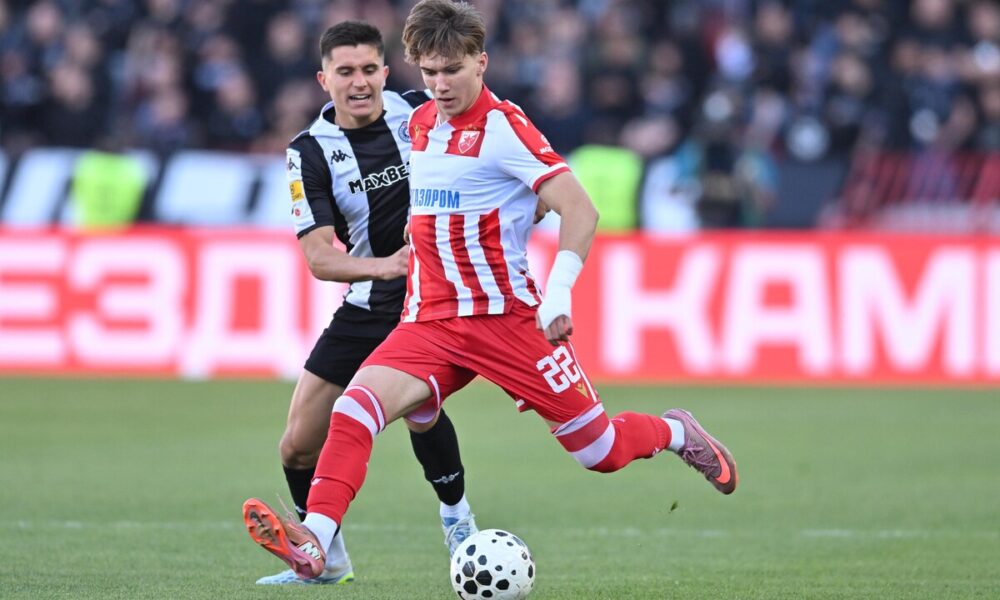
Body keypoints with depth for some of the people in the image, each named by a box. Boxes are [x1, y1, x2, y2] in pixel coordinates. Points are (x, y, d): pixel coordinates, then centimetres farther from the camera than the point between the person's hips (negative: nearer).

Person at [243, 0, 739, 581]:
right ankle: (315, 539, -35)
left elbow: (581, 210, -15)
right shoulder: (420, 123, 11)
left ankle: (677, 434, 33)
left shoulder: (503, 126, -10)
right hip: (430, 321, 5)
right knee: (358, 402, -23)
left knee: (599, 450, 0)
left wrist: (558, 294, -23)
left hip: (505, 316, -5)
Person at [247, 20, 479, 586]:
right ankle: (325, 559, 24)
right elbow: (319, 258, -16)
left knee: (418, 404, -26)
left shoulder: (421, 111, -10)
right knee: (298, 448, 1)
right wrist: (384, 266, -33)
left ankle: (458, 520, -1)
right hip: (367, 306, 2)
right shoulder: (310, 152, -9)